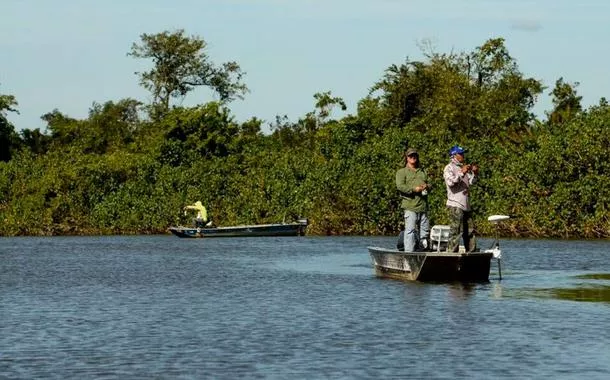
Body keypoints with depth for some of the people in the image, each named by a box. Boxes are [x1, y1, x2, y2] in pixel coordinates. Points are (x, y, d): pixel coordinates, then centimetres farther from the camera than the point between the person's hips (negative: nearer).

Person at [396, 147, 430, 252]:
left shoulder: (422, 172, 26)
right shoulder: (402, 172, 8)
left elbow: (429, 184, 30)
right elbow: (400, 186, -7)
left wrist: (427, 186, 5)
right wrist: (414, 189, -15)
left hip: (423, 206, 6)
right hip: (410, 206, -6)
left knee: (424, 230, 4)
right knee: (410, 230, -13)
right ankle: (409, 253, -14)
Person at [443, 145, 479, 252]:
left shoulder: (463, 167, 19)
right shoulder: (449, 168, -3)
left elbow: (470, 182, 22)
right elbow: (450, 182, -19)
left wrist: (474, 173, 5)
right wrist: (462, 173, -22)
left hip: (466, 205, 8)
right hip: (455, 205, -8)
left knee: (469, 231, 11)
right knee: (456, 231, -12)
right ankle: (451, 253, -12)